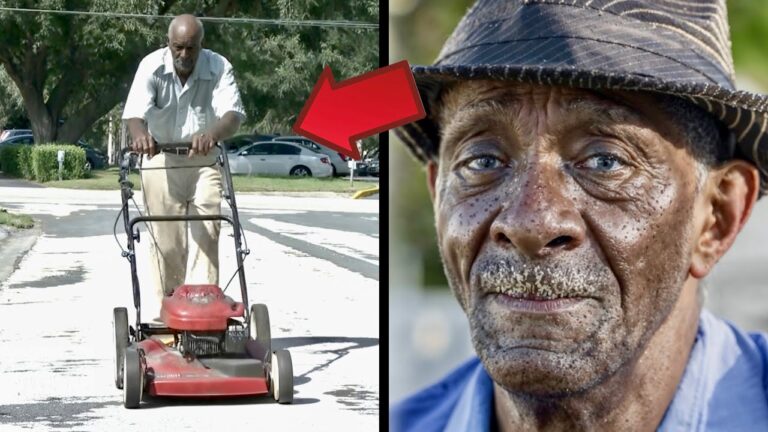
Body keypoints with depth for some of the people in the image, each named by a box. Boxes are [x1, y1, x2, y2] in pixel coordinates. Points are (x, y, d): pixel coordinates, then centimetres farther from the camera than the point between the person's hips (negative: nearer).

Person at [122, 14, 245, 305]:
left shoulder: (218, 68, -16)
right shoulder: (152, 66, -16)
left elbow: (233, 113, -29)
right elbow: (134, 111, -29)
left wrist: (213, 134, -51)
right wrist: (140, 135, -53)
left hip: (203, 160, 0)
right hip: (160, 159, 0)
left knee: (205, 232, -9)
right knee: (165, 237, 1)